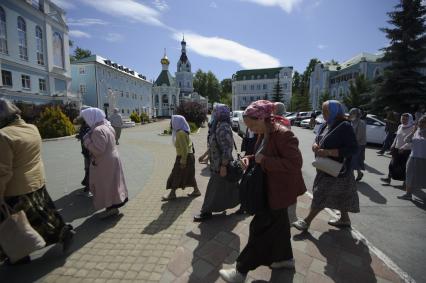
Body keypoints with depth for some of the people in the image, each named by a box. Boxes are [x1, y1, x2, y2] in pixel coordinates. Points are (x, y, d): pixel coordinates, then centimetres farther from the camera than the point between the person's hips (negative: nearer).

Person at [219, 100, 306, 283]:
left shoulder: (283, 134, -23)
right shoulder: (264, 134, 4)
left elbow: (295, 163, -27)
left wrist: (264, 160, -27)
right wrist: (251, 158, -3)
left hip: (279, 190, -9)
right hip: (271, 188, 9)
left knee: (260, 228, 0)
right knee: (278, 223, 24)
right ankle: (285, 258, 47)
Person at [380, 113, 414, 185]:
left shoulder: (412, 128, -12)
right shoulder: (400, 126, 7)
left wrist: (403, 147, -27)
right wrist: (393, 145, 9)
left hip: (406, 151, -6)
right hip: (397, 149, 6)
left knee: (404, 167, 3)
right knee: (393, 164, 7)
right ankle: (389, 178, 14)